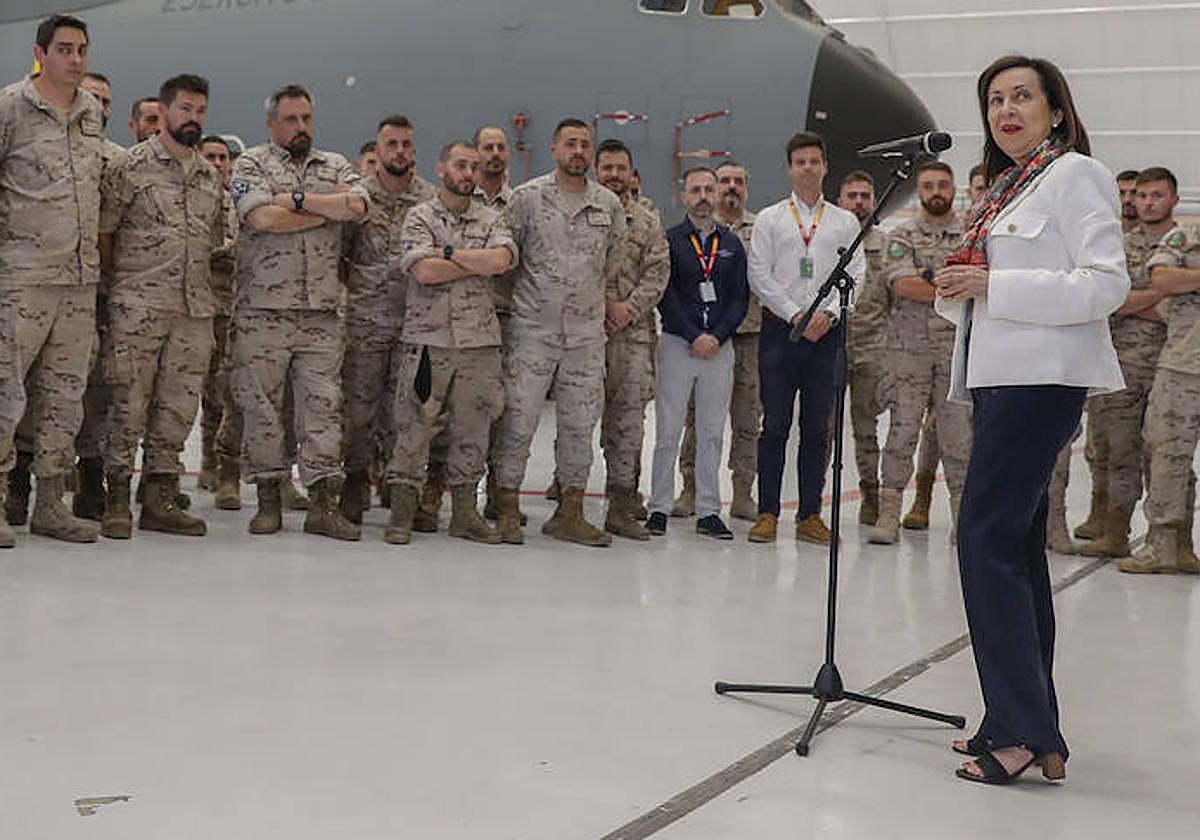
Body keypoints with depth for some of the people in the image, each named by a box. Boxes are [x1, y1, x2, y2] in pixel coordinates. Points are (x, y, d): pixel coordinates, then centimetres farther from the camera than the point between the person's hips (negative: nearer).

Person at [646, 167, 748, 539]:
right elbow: (665, 296, -6)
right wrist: (694, 337, -13)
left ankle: (709, 511, 11)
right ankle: (660, 508, 6)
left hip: (720, 348, 3)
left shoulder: (732, 243, 11)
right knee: (668, 431, -1)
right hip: (677, 345, -3)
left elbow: (740, 298, 7)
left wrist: (717, 337, -7)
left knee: (712, 432, 6)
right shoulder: (669, 240, 1)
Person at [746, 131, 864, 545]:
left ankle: (810, 514, 7)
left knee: (817, 427, 3)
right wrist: (796, 315, -8)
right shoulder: (769, 219, 8)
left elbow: (855, 275, 5)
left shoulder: (846, 222, 12)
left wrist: (827, 313, -11)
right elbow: (759, 276, 1)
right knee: (775, 425, -2)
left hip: (826, 330, 1)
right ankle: (767, 513, 3)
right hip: (780, 328, -1)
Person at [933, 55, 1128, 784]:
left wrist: (993, 285, -18)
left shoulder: (1075, 175, -5)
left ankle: (1023, 732, -11)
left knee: (988, 539, -14)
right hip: (1001, 376, 9)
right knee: (1016, 545, 9)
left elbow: (1107, 284, -14)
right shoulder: (1006, 186, 20)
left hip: (1042, 380, -9)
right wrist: (961, 289, 6)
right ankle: (1027, 725, 16)